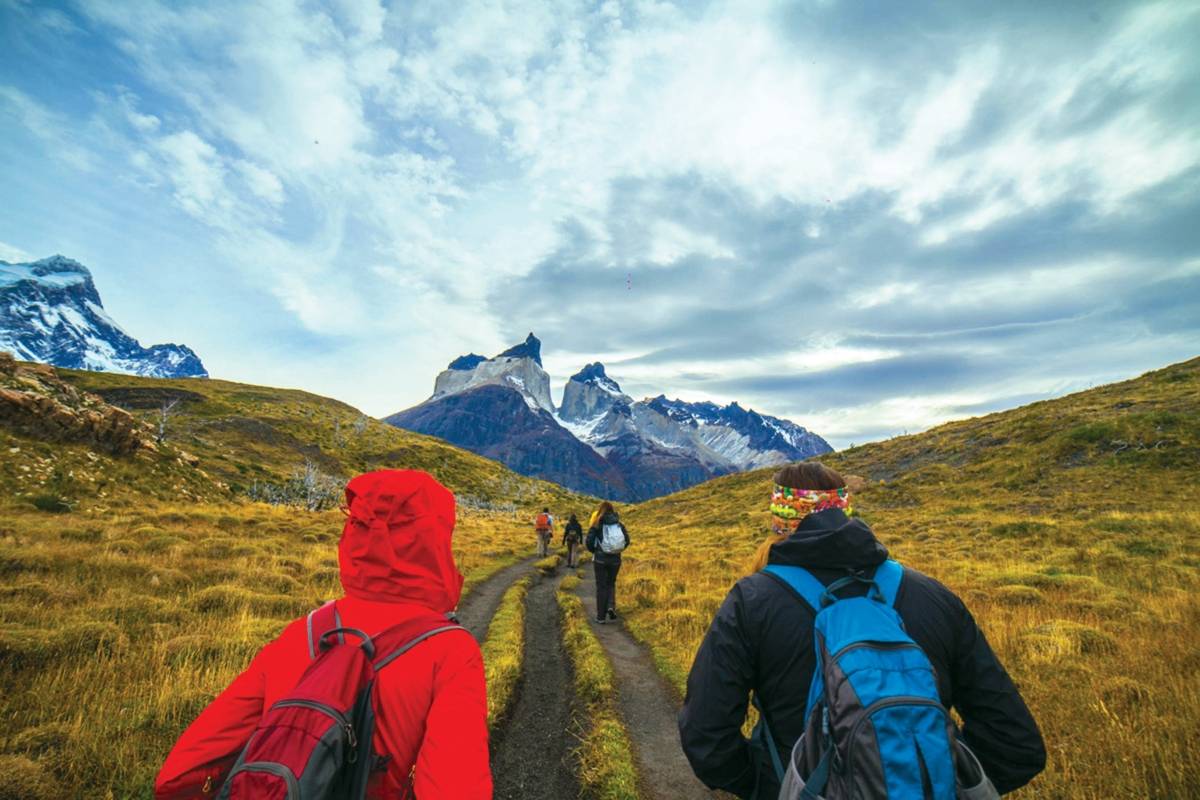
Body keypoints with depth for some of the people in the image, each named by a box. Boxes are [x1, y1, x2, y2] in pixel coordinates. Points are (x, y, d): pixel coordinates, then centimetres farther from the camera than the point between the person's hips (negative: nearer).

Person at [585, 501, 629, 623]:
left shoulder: (597, 524, -6)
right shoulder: (618, 523, 1)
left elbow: (589, 541, -11)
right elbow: (627, 540, 1)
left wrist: (594, 551, 9)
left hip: (600, 558, -2)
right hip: (615, 559, 2)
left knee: (601, 586, 8)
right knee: (611, 584, 20)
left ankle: (601, 616, 10)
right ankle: (611, 606, -2)